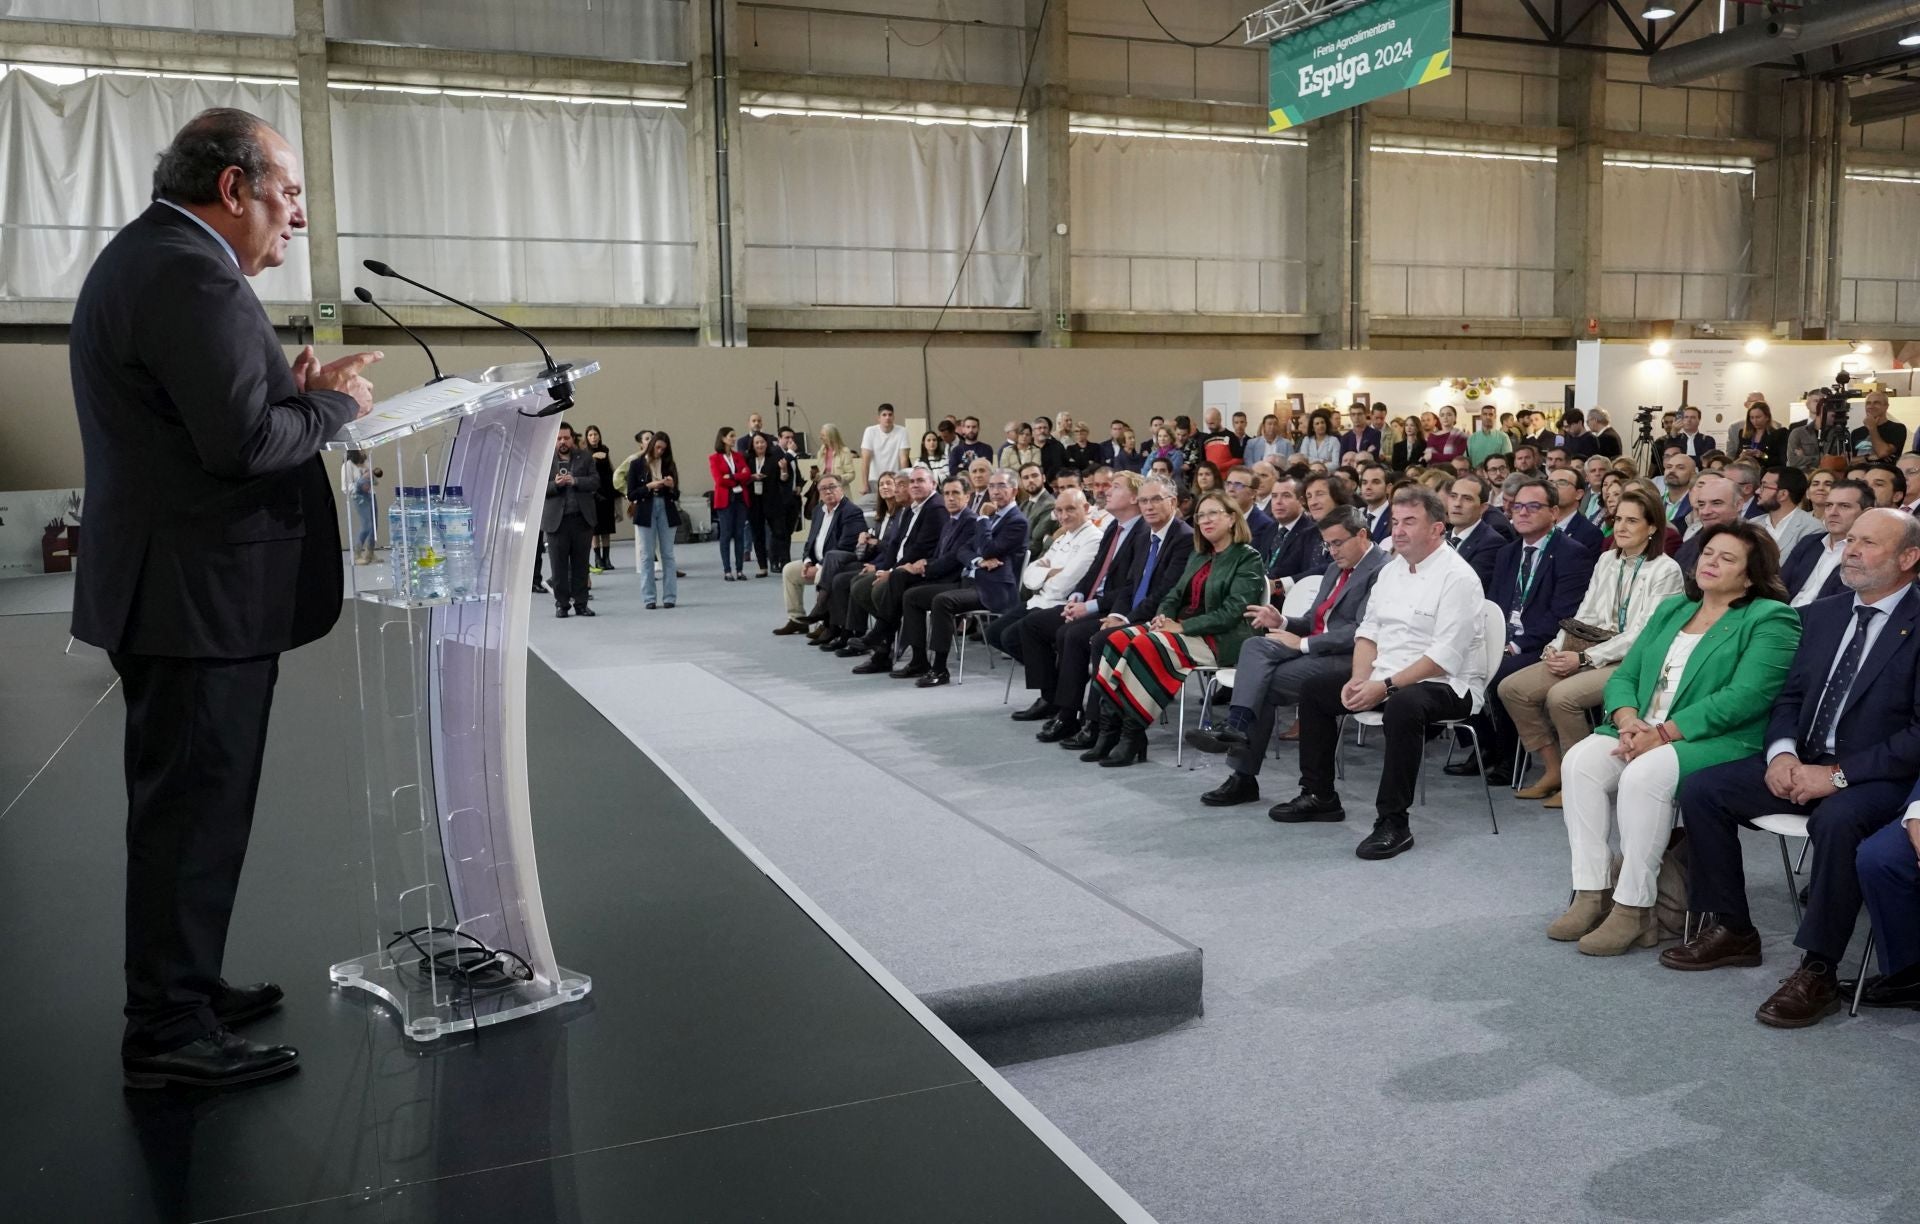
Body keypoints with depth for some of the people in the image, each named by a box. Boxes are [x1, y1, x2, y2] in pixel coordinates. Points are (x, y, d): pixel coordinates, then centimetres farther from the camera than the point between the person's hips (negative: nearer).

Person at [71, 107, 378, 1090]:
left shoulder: (140, 256, 16)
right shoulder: (193, 274, -18)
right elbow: (242, 442, -25)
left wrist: (293, 390, 6)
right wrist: (333, 404, -9)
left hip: (165, 587, 11)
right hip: (202, 593, -11)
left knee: (184, 805, 19)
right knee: (194, 808, -2)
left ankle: (181, 988, 32)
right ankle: (170, 1033, 9)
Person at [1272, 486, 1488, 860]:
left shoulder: (1457, 577, -15)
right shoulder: (1392, 569, 11)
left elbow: (1445, 656, -23)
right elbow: (1368, 630, 13)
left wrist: (1385, 687, -26)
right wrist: (1359, 679, -5)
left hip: (1446, 685, -9)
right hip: (1386, 676, 9)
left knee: (1402, 706, -39)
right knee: (1314, 690, 7)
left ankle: (1393, 822, -29)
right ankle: (1319, 797, 16)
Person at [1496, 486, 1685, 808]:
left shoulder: (1665, 570, -6)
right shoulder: (1606, 560, 16)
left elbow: (1642, 634, -13)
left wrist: (1584, 658, -19)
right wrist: (1557, 647, -4)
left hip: (1629, 661, -7)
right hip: (1586, 654, 7)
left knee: (1561, 696, -33)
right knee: (1511, 688, -13)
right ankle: (1554, 771, 0)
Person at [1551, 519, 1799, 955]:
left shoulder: (1771, 620, -1)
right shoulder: (1671, 609, 20)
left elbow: (1743, 698, -15)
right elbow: (1624, 675, 16)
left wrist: (1663, 733, -20)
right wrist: (1628, 720, -7)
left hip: (1720, 741, -6)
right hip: (1643, 731, 6)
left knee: (1643, 774, -34)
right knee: (1581, 759, -22)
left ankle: (1634, 909, -24)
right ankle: (1591, 895, -19)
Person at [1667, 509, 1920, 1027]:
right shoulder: (1821, 615, 12)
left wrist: (1839, 773, -22)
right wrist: (1781, 752, -8)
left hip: (1876, 775, -7)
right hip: (1803, 761, 7)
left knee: (1836, 820, -37)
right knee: (1700, 789, -9)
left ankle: (1817, 970, -23)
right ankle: (1732, 930, 3)